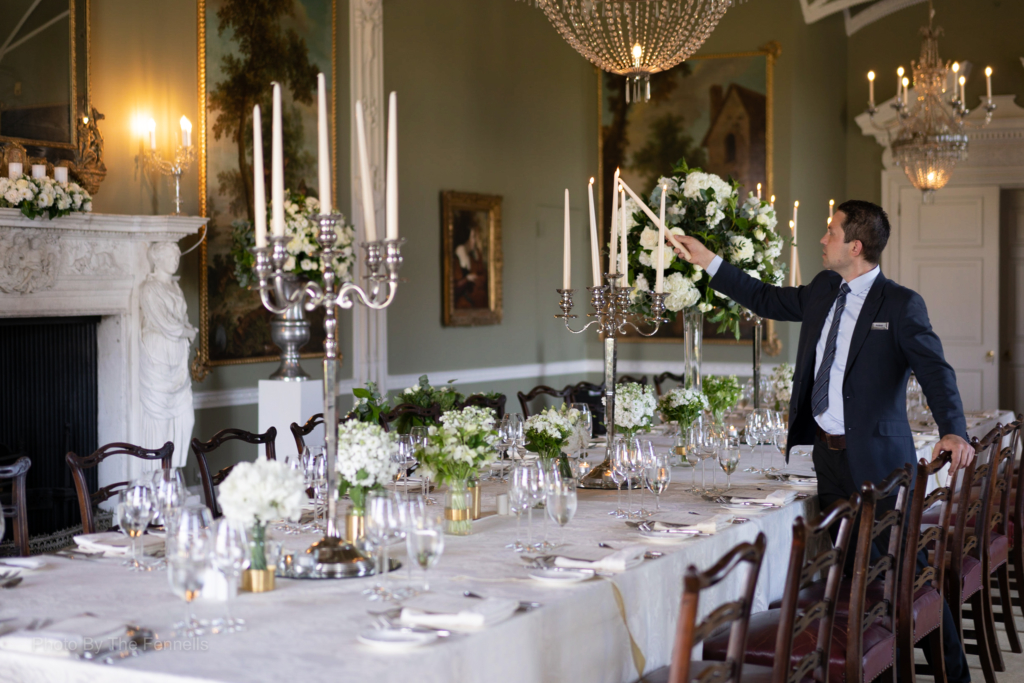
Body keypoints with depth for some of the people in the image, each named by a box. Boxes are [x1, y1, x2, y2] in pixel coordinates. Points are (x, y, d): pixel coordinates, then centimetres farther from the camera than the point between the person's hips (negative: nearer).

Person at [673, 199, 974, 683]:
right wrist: (708, 262, 23)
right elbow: (768, 300, 24)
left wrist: (953, 430, -34)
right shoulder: (823, 291, 10)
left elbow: (935, 370, -19)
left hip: (875, 458, -7)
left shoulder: (901, 305, -10)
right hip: (827, 451, 7)